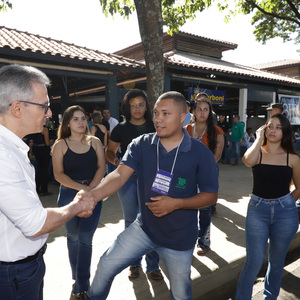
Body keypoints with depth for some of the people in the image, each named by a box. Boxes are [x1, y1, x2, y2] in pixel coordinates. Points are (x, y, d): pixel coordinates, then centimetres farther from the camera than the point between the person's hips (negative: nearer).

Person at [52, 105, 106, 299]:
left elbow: (101, 168, -2)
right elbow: (58, 174, -8)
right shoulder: (61, 145, -2)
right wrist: (81, 188, -18)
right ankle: (78, 278, 33)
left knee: (85, 238, 0)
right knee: (73, 237, 14)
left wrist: (91, 189, -16)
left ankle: (81, 284, 15)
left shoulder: (95, 142, 2)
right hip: (69, 194, 0)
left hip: (93, 193, 0)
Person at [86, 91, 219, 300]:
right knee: (106, 266, 6)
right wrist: (91, 196, -37)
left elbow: (211, 195, -10)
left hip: (179, 238, -1)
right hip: (144, 228, 2)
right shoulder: (141, 145, -9)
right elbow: (119, 175, -19)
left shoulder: (200, 153, -15)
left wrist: (176, 203, -24)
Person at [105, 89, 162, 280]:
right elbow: (109, 152, 10)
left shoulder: (154, 127, 5)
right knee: (131, 222, 11)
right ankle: (134, 263, 30)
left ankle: (153, 265, 19)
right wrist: (116, 161, -12)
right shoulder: (121, 129, 3)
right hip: (127, 178, 0)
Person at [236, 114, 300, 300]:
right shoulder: (258, 153, -2)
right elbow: (248, 161, -28)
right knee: (254, 262, -2)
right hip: (257, 210, -2)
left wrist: (284, 203, 1)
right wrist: (259, 137, -15)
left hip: (285, 213, 2)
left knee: (276, 261, 17)